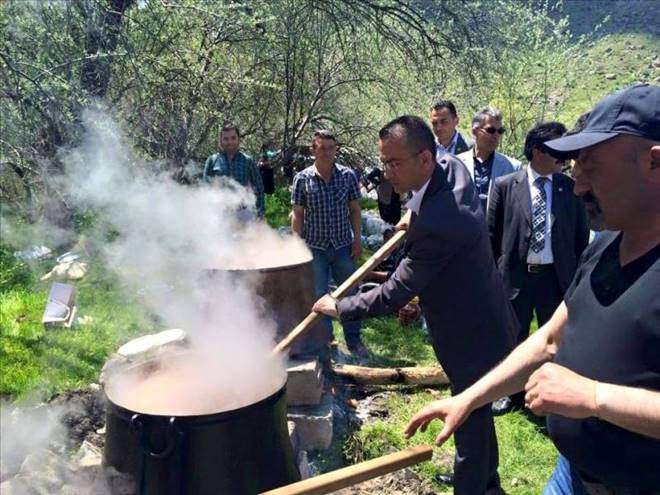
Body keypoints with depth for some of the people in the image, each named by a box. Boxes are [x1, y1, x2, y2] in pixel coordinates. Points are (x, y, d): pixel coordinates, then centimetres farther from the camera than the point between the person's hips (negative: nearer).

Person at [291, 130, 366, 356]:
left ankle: (353, 339, 23)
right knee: (318, 295, 8)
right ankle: (324, 338, 24)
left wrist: (357, 239, 0)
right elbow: (297, 214, -1)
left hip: (343, 245, 1)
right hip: (315, 247, -1)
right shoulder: (302, 179, -6)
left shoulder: (348, 175, -3)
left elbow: (355, 210, 4)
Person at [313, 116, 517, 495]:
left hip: (472, 341, -10)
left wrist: (338, 307, -12)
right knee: (476, 412, 28)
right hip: (487, 321, 10)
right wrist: (416, 218, 18)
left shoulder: (436, 223, -35)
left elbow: (394, 296, -26)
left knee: (469, 425, 6)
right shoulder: (451, 166, -6)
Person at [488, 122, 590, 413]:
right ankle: (512, 394, 33)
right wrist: (493, 273, 0)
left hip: (557, 277, 1)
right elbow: (491, 233, 1)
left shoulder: (570, 188, 1)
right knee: (513, 338, 13)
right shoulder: (505, 186, -4)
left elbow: (581, 236, 7)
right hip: (516, 275, -1)